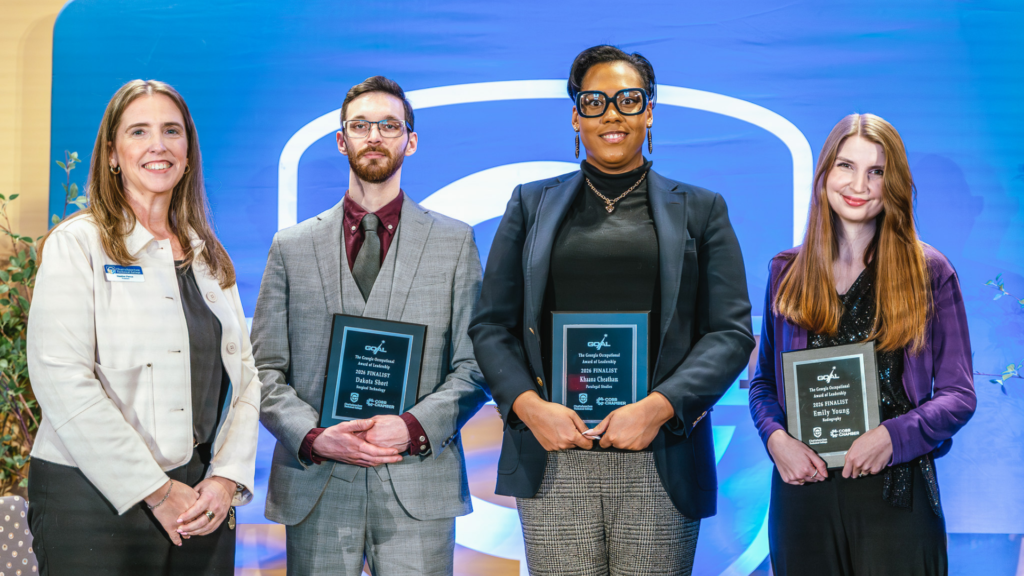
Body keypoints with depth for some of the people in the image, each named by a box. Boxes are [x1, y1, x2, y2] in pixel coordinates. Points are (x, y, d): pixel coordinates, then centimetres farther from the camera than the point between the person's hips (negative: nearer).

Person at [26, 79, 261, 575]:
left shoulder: (208, 256, 14)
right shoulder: (77, 244, -3)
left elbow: (242, 373, 10)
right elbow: (62, 380, -13)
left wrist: (227, 477, -5)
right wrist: (157, 491, -15)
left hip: (201, 501, 5)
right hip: (95, 503, -4)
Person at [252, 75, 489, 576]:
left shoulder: (455, 242, 9)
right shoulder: (292, 247, 11)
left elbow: (475, 365, 4)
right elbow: (265, 369, 7)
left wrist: (414, 427, -13)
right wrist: (313, 437, -11)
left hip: (418, 485, -1)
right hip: (315, 493, 1)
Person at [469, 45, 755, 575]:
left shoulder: (701, 210, 12)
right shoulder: (532, 204, 14)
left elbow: (732, 331, 3)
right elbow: (490, 326, 10)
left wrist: (657, 408, -11)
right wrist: (530, 406, -8)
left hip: (659, 459, 0)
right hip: (553, 459, 1)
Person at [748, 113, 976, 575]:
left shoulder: (930, 273, 2)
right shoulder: (787, 272, 9)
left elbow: (959, 394, 1)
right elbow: (763, 382, 13)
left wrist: (894, 436, -16)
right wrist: (776, 439, -7)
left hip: (894, 489, -2)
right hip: (803, 485, 2)